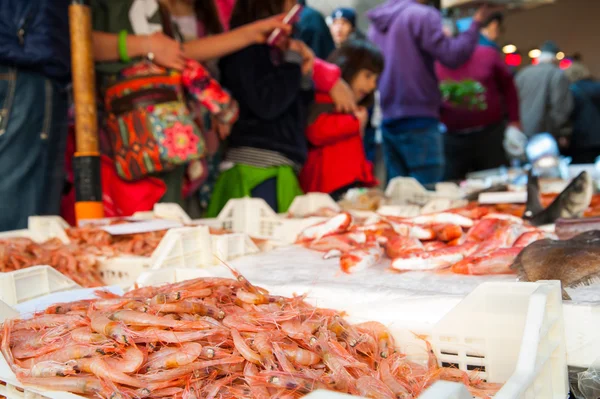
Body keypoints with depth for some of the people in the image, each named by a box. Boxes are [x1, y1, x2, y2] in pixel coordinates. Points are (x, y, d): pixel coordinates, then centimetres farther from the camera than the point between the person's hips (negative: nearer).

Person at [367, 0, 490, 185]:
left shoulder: (377, 23, 15)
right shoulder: (421, 15, -8)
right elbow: (451, 55, -11)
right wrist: (476, 24, 0)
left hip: (388, 121, 8)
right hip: (418, 120, -7)